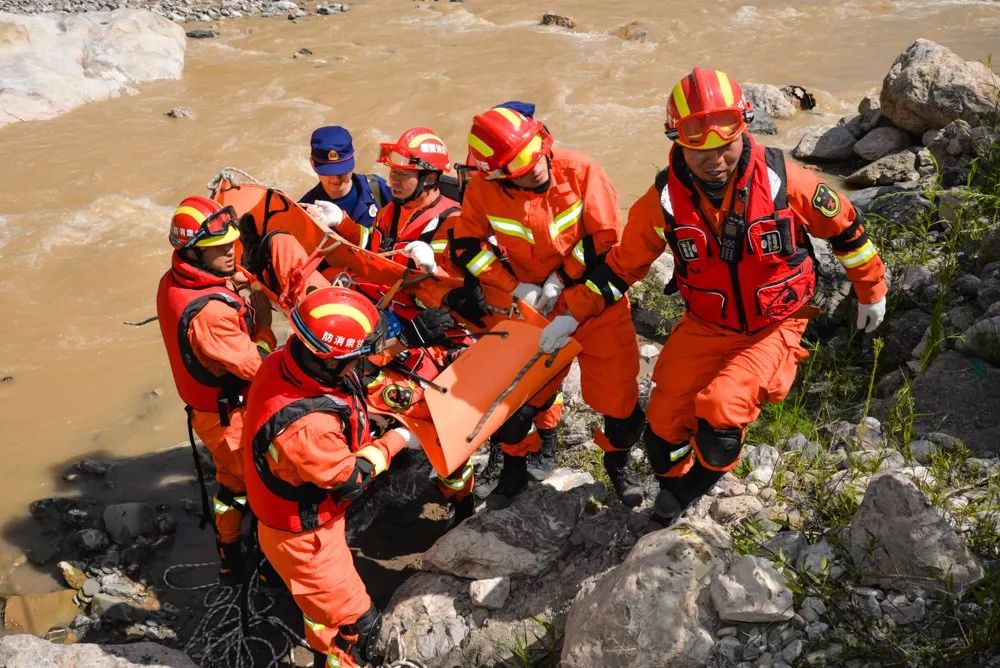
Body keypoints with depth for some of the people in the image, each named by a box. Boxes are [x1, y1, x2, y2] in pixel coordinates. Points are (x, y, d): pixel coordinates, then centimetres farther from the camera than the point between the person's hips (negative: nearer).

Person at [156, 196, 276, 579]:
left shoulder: (172, 283, -7)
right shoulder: (209, 312, -36)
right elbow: (256, 365, -28)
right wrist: (263, 321, -15)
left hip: (206, 407, 9)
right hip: (231, 417, -9)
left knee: (231, 480, 28)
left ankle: (228, 551, 46)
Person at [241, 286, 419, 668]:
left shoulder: (282, 361, -22)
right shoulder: (306, 427, -45)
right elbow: (351, 477, -26)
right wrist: (394, 442, -14)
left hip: (293, 505, 9)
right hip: (303, 535, -9)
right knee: (353, 620, 9)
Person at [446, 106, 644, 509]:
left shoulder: (578, 170, -19)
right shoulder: (483, 189, -15)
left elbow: (606, 236, -15)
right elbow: (467, 245, -5)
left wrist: (560, 280, -17)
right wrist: (517, 287, -13)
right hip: (532, 305, 1)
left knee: (617, 390, 2)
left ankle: (618, 462, 31)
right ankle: (513, 467, 32)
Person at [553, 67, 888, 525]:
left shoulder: (782, 181, -20)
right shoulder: (665, 200, -15)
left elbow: (843, 226, -3)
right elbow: (623, 264, -1)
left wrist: (871, 291, 9)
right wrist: (573, 315, -5)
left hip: (773, 328, -2)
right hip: (705, 328, 3)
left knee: (721, 410, -25)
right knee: (663, 426, 2)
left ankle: (691, 488, 7)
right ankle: (675, 481, 38)